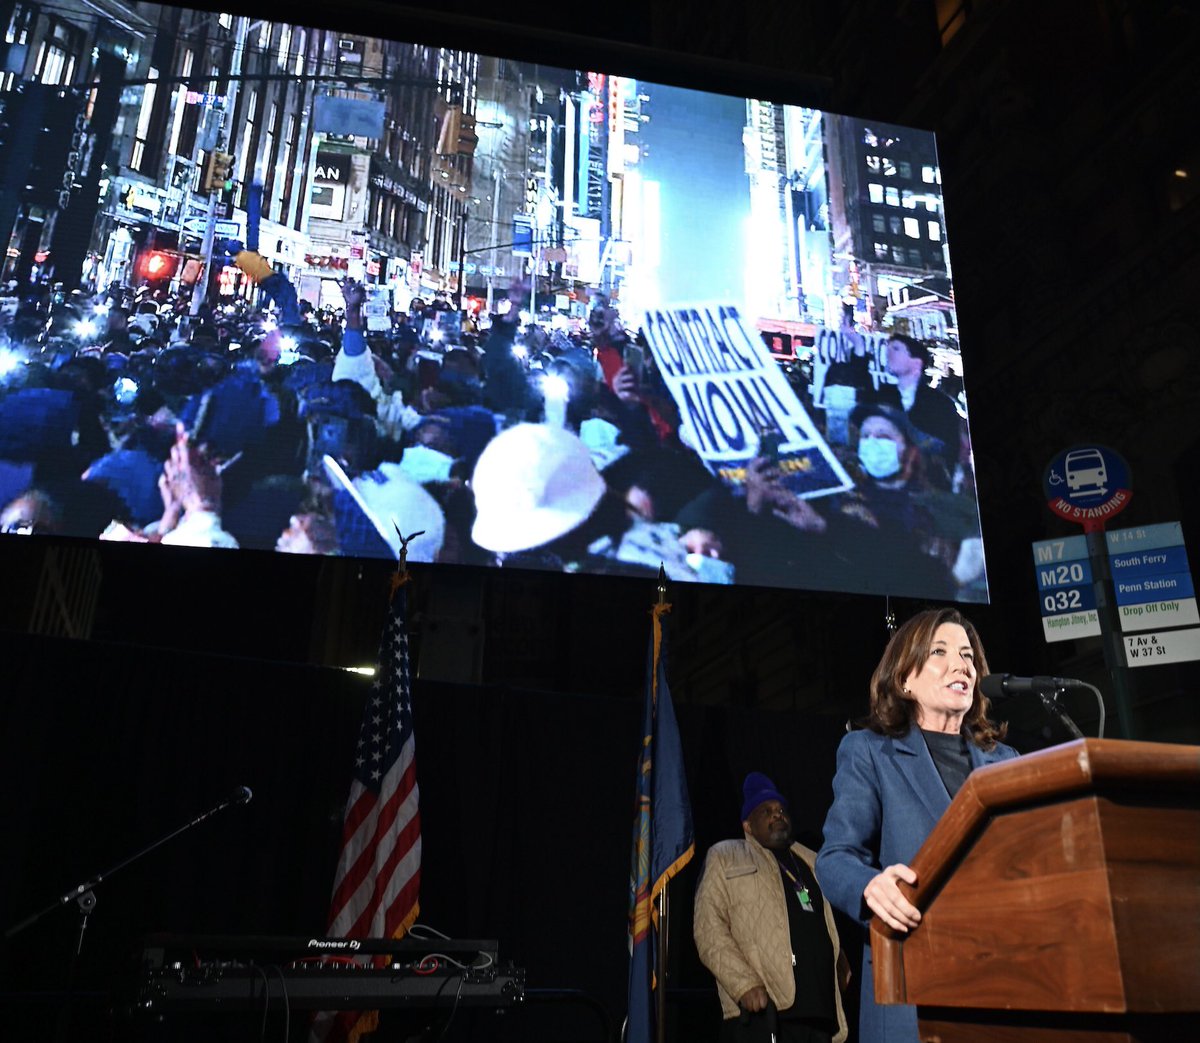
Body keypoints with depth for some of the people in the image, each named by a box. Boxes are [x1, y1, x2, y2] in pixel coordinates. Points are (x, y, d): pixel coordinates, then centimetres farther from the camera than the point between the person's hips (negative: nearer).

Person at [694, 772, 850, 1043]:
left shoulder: (812, 862, 26)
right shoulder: (725, 859, 10)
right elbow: (710, 932, -1)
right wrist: (744, 984, -13)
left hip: (818, 1009, 5)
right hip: (762, 1011, -5)